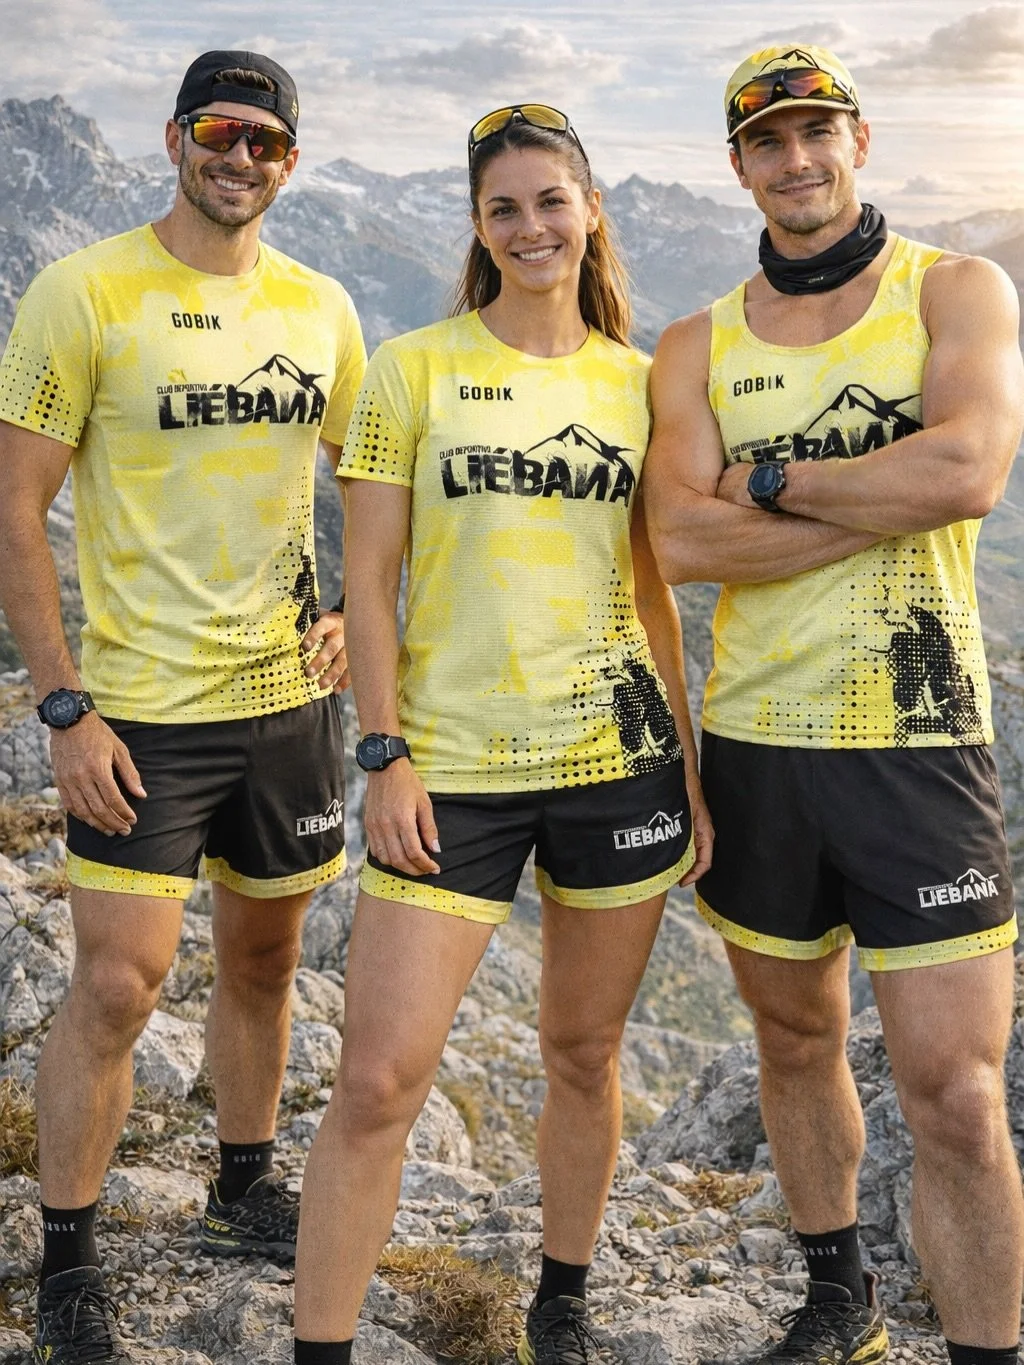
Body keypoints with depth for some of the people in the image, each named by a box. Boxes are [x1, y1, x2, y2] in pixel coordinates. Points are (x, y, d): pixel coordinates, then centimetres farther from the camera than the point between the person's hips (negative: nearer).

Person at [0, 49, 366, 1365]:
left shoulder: (321, 307, 6)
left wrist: (354, 610, 2)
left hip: (290, 692, 5)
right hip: (141, 706, -5)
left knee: (264, 954, 16)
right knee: (118, 981, -6)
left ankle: (244, 1191, 36)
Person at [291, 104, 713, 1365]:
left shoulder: (634, 380, 9)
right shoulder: (415, 368, 0)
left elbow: (652, 587, 12)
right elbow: (368, 579, -1)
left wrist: (690, 769, 9)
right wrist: (384, 755, -9)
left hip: (621, 755, 3)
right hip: (453, 770, -2)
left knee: (585, 1051, 14)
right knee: (378, 1079, -6)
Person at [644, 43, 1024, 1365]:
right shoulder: (698, 346, 7)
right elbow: (681, 540, -10)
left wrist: (773, 479, -10)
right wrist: (885, 500, -14)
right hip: (753, 743, 4)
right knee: (795, 1038, 18)